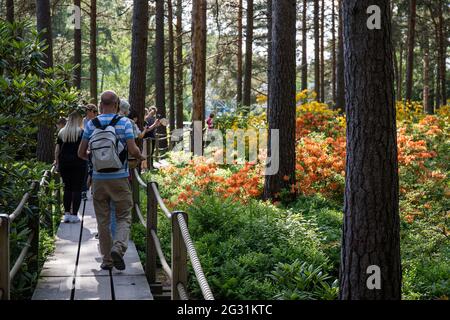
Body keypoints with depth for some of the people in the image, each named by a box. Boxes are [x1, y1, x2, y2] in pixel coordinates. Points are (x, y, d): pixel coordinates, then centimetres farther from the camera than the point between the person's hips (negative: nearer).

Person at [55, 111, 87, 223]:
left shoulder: (62, 132, 8)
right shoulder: (81, 132, -4)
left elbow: (57, 150, 7)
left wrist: (57, 162, 14)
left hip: (64, 163, 4)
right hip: (78, 163, -4)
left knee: (67, 188, 10)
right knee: (77, 189, 0)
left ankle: (67, 213, 8)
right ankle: (74, 214, -2)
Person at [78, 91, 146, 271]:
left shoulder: (91, 124, 3)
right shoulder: (124, 123, -5)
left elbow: (81, 153, 5)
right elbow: (132, 150, -13)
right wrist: (140, 157, 9)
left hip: (99, 179, 2)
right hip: (119, 178, -2)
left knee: (103, 220, 9)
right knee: (123, 217, 6)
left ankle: (107, 260, 12)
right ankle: (118, 247, -19)